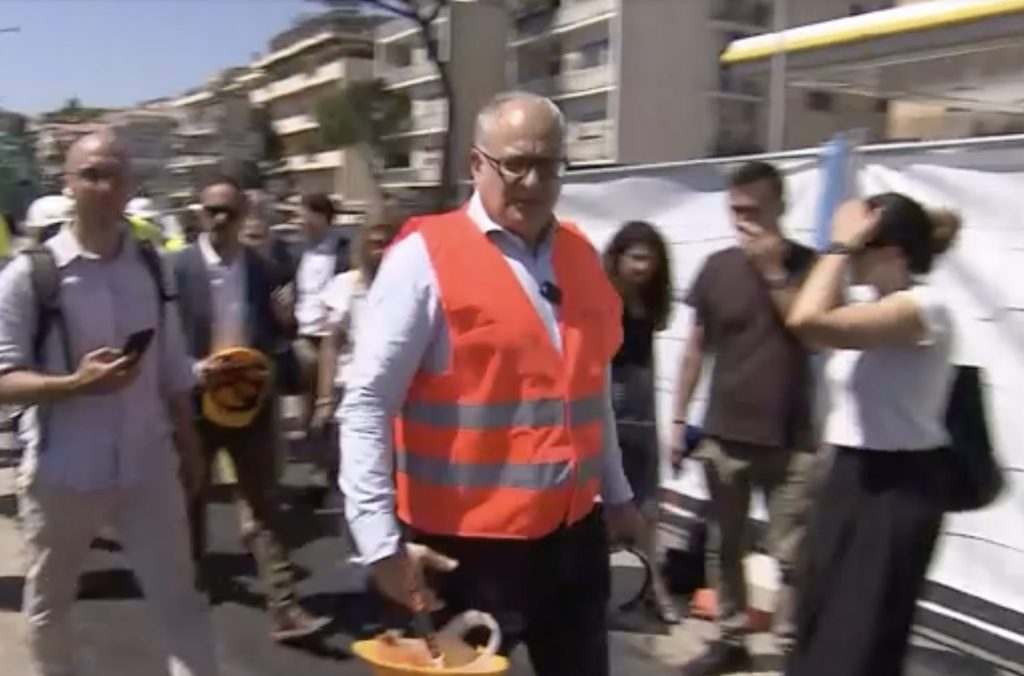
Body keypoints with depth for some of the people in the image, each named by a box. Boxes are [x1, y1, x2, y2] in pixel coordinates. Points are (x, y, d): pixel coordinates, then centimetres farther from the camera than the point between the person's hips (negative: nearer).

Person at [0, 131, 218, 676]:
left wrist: (188, 446, 12)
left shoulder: (151, 268, 2)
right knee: (47, 610, 18)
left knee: (181, 602, 5)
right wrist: (76, 383, -27)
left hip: (146, 467, 2)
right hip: (61, 474, -2)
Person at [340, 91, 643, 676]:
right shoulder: (426, 258, -13)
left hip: (574, 533, 6)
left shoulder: (580, 257, 6)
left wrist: (617, 494, 23)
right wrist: (381, 540, -20)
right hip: (466, 544, -5)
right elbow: (367, 405, -15)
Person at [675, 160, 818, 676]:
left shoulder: (806, 265, -3)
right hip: (723, 435, 3)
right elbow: (696, 348, 8)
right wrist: (679, 419, 7)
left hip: (790, 439, -3)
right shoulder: (717, 268, 3)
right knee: (724, 546, 12)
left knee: (791, 554, -2)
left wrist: (774, 271, -16)